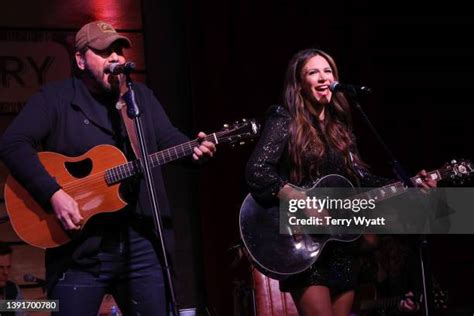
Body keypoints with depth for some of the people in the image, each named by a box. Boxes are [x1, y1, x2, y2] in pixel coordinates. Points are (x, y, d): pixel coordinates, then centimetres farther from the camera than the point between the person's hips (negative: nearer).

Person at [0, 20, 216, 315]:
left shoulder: (142, 96, 15)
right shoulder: (55, 98, -2)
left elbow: (169, 139, 10)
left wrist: (194, 149, -14)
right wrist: (54, 193, -23)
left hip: (142, 238, 4)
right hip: (80, 245, -4)